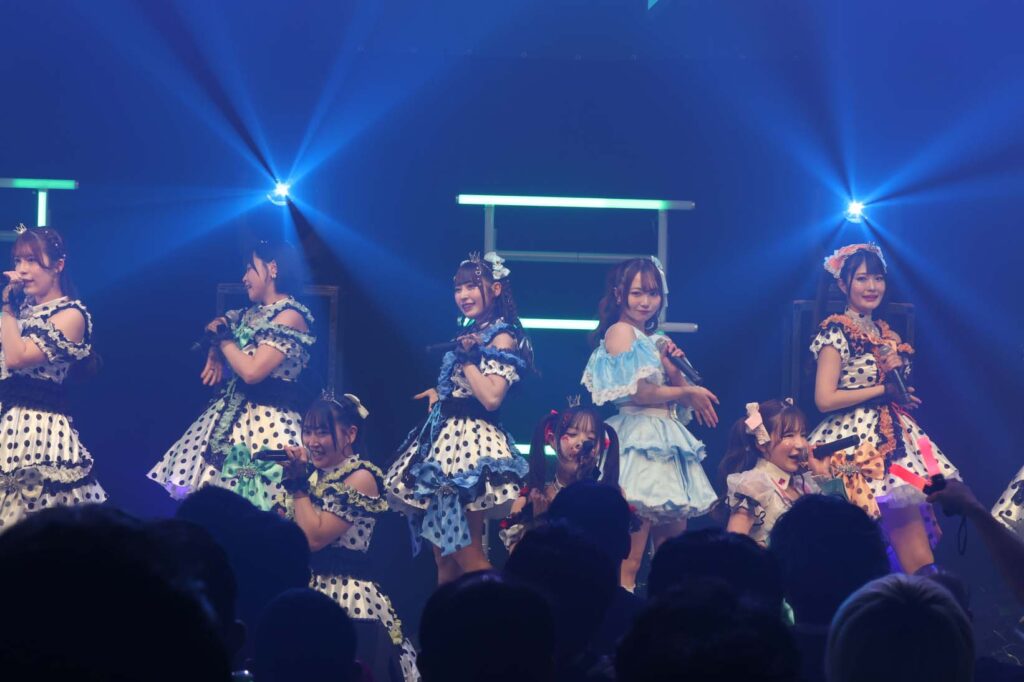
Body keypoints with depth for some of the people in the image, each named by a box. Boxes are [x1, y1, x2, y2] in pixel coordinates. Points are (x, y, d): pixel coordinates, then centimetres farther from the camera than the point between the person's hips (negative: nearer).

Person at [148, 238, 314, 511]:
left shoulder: (290, 317, -12)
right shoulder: (254, 313, 15)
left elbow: (252, 371, -20)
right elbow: (218, 326, 34)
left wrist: (224, 337, -4)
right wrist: (215, 354, 11)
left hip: (268, 421, -9)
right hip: (234, 413, 9)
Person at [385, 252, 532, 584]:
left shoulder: (502, 338, -9)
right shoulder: (470, 335, 18)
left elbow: (492, 397, -20)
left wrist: (466, 357, -14)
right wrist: (438, 393, 14)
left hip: (470, 442, -9)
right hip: (446, 437, 9)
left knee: (466, 554, -11)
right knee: (442, 555, 8)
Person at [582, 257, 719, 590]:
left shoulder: (652, 339, 20)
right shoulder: (621, 331, -6)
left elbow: (679, 388, 18)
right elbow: (638, 392, -15)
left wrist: (672, 366, 0)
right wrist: (686, 393, -4)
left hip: (665, 437, 9)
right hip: (639, 435, -9)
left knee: (674, 531, 9)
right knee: (638, 523, -13)